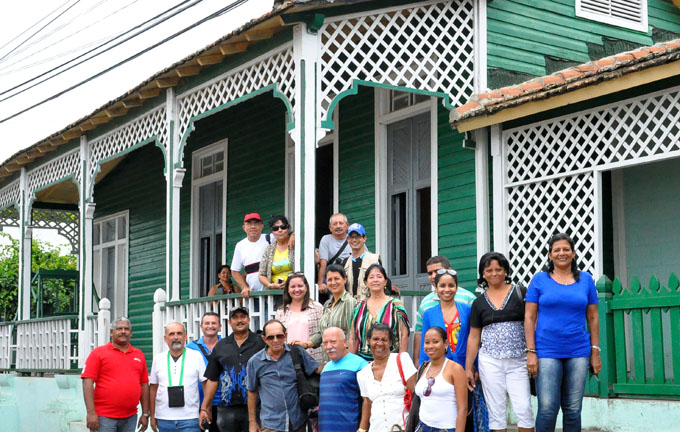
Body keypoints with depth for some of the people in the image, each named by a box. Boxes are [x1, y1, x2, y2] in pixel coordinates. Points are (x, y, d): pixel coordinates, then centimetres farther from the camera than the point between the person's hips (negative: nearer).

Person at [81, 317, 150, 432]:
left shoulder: (139, 354, 14)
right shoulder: (98, 353, 2)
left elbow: (144, 385, 15)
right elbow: (88, 382, -6)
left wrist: (145, 414, 12)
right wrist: (91, 412, -14)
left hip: (130, 418, 4)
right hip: (104, 418, -4)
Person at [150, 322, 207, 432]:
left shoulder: (196, 356, 2)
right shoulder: (158, 359, 8)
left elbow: (206, 385, 4)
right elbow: (153, 389, 13)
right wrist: (152, 416, 11)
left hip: (189, 419, -2)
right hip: (163, 419, 2)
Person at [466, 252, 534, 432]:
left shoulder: (520, 293, 2)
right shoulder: (479, 303, 10)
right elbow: (473, 338, 13)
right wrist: (468, 368, 9)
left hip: (518, 361, -2)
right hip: (490, 361, 2)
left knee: (524, 408, -8)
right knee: (496, 411, 3)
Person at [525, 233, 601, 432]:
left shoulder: (586, 279, 9)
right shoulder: (540, 279, 4)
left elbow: (593, 318, 12)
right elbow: (529, 317, 2)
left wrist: (595, 352, 6)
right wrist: (531, 352, -5)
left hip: (578, 352, 2)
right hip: (547, 352, -2)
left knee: (573, 409, 5)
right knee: (547, 409, -8)